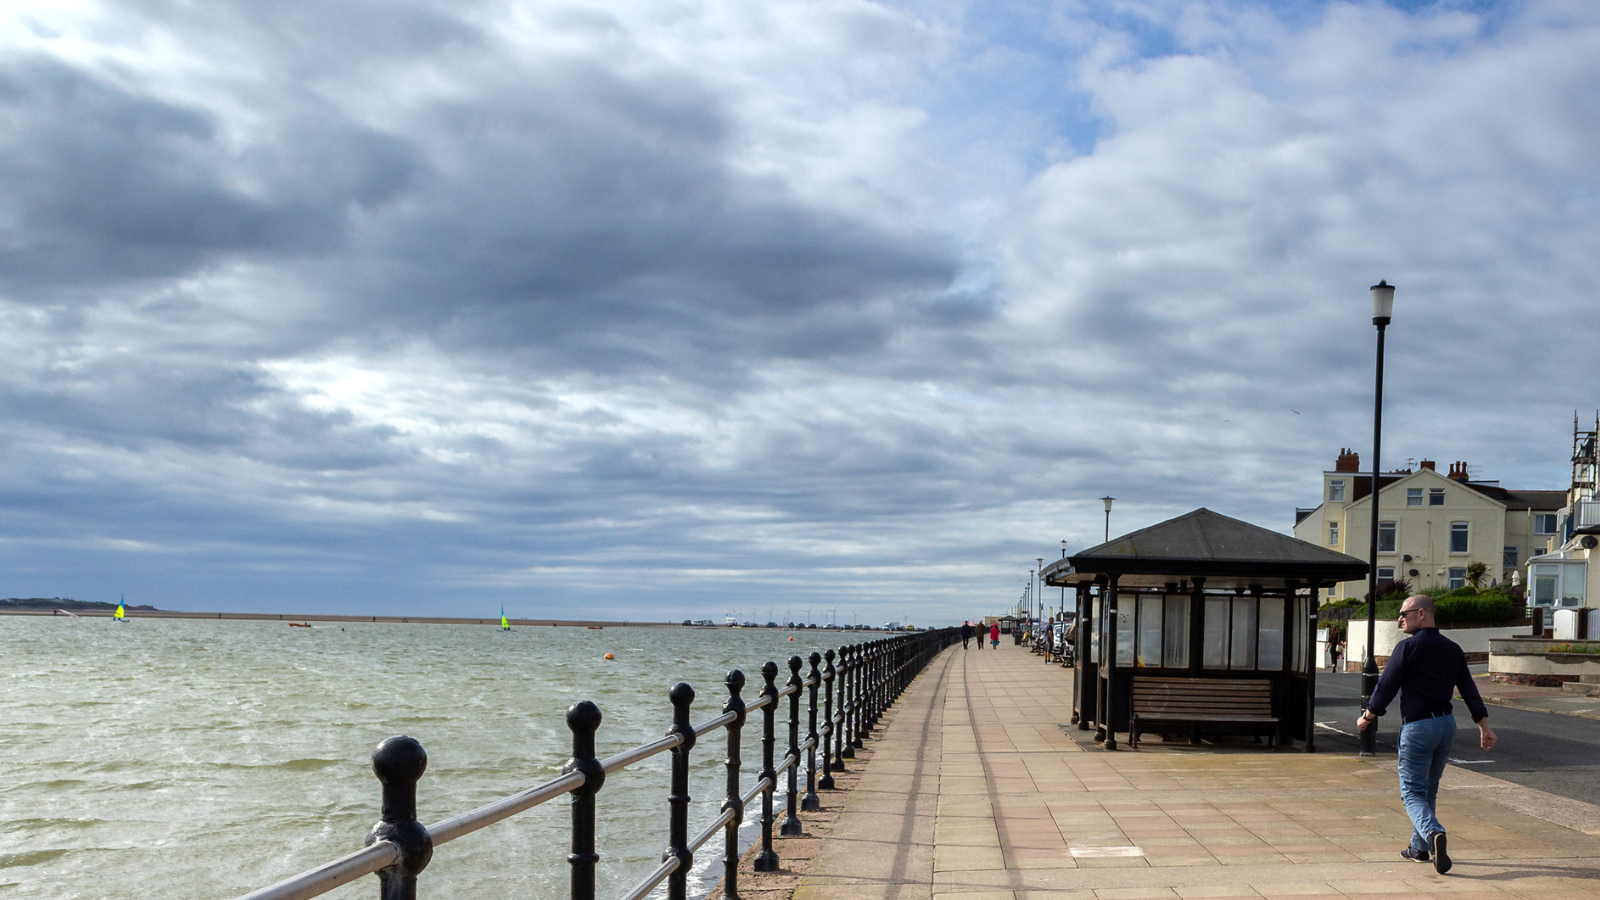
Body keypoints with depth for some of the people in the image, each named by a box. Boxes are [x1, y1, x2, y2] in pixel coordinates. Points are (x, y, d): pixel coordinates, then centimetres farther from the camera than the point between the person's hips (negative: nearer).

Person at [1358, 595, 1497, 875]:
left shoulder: (1408, 647, -12)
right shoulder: (1452, 649, 8)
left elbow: (1387, 686, -10)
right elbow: (1469, 689, 7)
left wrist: (1367, 717, 2)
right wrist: (1484, 725, 9)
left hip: (1417, 726, -7)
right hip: (1447, 723, 7)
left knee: (1412, 792, -3)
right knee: (1428, 789, 19)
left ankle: (1433, 833, -29)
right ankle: (1421, 848, 27)